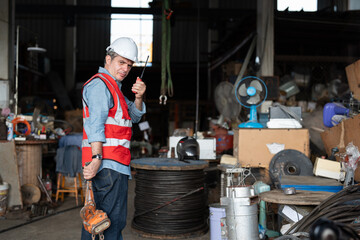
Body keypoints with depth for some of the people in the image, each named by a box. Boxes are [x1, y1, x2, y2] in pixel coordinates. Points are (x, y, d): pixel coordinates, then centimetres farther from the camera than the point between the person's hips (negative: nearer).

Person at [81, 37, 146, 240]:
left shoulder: (113, 87, 24)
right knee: (114, 221, -8)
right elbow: (95, 124, -20)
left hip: (112, 164, 11)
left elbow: (134, 117, 19)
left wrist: (139, 97, 0)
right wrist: (97, 159, -28)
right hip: (108, 164, -11)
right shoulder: (100, 84, -8)